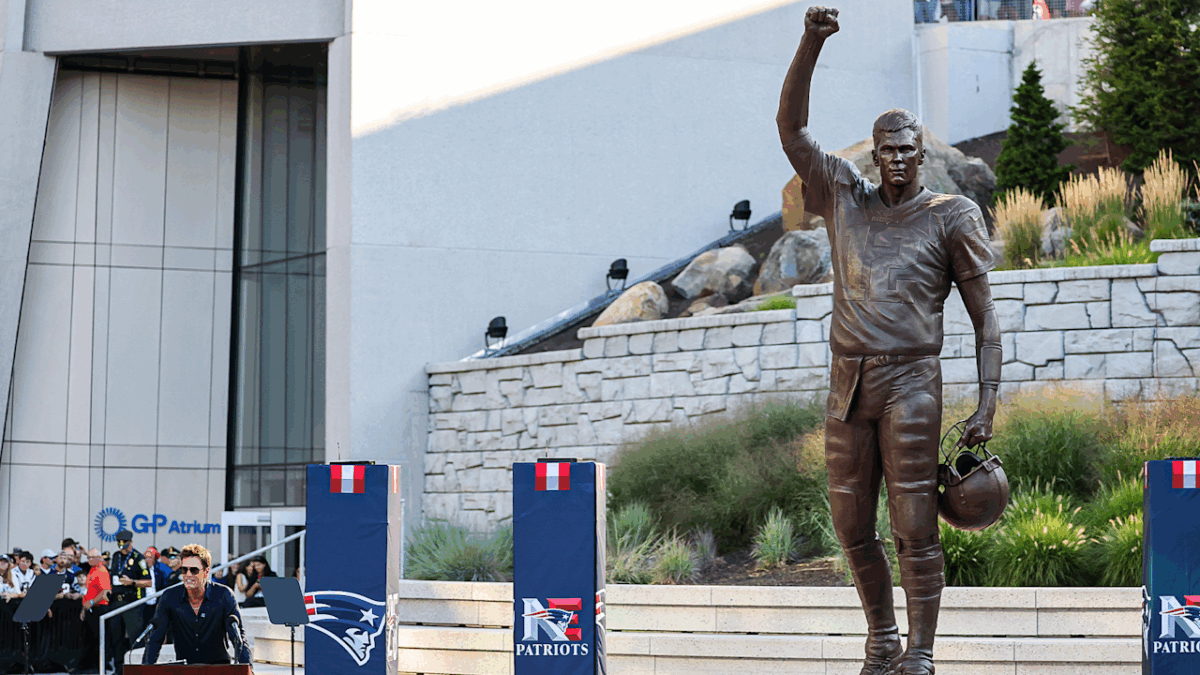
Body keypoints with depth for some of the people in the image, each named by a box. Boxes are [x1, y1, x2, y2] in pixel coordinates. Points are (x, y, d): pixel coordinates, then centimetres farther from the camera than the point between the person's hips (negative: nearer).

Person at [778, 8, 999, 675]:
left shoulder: (952, 217, 1)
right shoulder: (846, 198, 11)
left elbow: (985, 316, 1)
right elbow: (791, 127, 2)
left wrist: (987, 403, -8)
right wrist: (812, 42, -11)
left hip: (912, 386, -4)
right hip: (848, 386, 4)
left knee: (915, 527, -6)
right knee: (853, 528, 9)